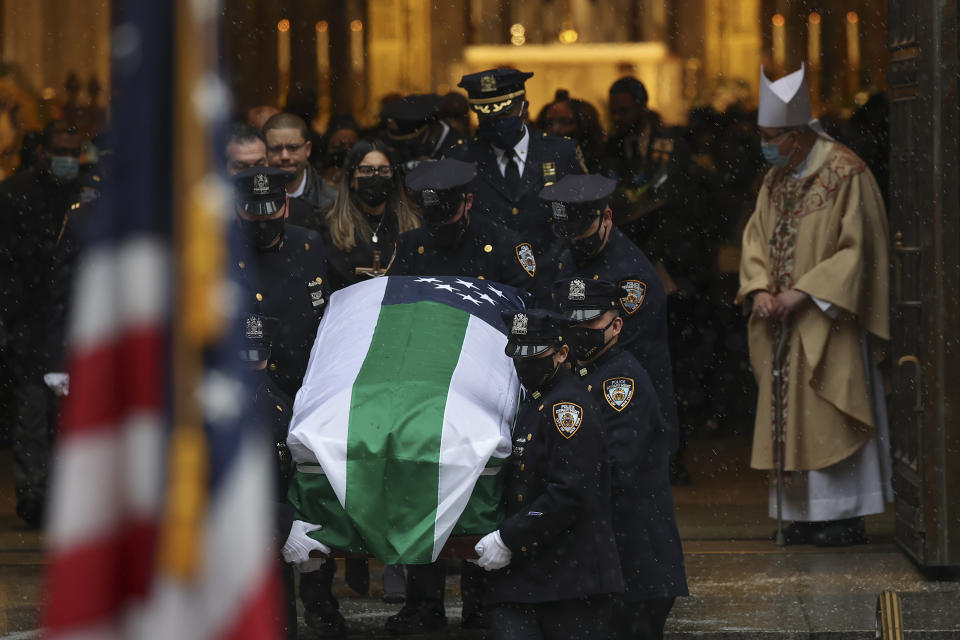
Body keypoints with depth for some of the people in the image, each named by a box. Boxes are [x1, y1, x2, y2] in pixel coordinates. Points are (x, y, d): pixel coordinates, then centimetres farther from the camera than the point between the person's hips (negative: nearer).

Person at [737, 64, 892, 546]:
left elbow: (858, 248, -14)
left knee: (830, 414, -6)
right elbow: (756, 240, 13)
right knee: (790, 414, 6)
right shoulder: (775, 180, 11)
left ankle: (847, 517, 0)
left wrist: (803, 293, -18)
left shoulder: (846, 174, -11)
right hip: (783, 323, 7)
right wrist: (760, 290, -6)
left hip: (827, 319, -7)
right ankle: (806, 515, 11)